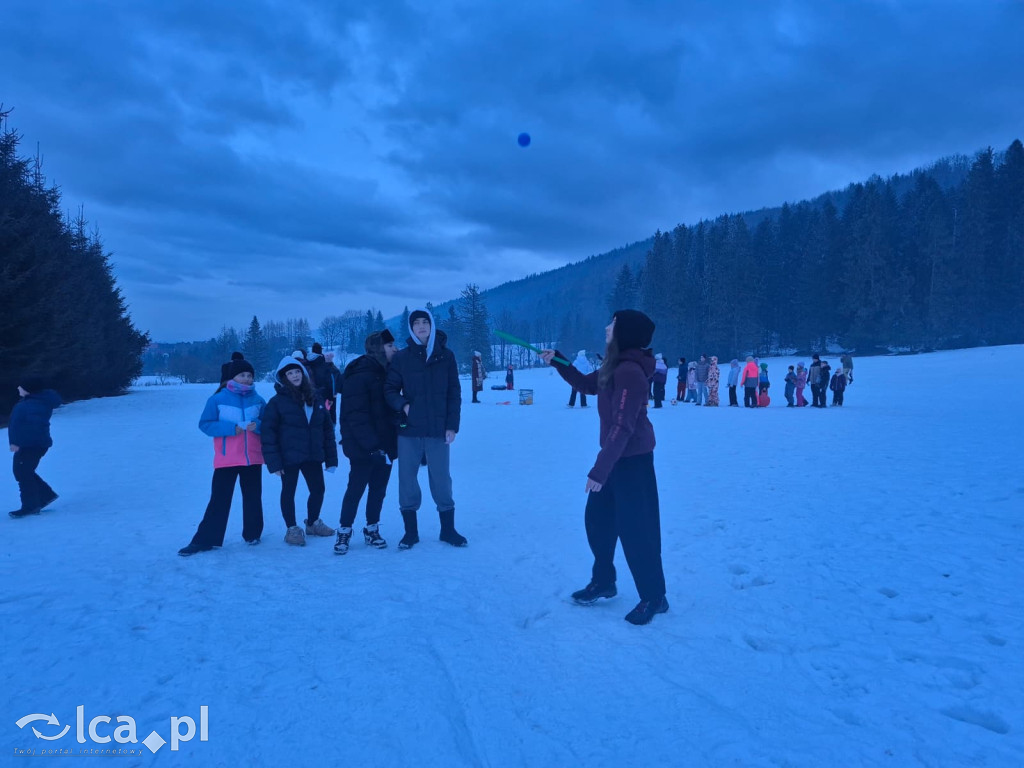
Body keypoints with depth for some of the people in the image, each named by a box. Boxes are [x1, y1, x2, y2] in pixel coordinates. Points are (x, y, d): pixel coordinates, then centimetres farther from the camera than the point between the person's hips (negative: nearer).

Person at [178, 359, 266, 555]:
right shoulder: (218, 399, -3)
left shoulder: (258, 400, 5)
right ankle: (204, 540, 7)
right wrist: (230, 428, -18)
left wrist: (258, 425, -13)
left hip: (253, 459, 3)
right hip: (226, 460, -3)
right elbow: (205, 424, -5)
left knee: (253, 498, 11)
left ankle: (252, 533, 27)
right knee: (219, 500, -1)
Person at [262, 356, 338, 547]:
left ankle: (312, 523, 35)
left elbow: (327, 428, 8)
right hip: (288, 457, -4)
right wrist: (273, 462, -15)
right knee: (289, 492, 8)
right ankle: (292, 529, 24)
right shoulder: (277, 401, -8)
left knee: (318, 489, 12)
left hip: (313, 456, 5)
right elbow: (268, 432, -10)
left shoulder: (315, 397, 6)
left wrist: (331, 457, 4)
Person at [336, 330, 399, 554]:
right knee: (356, 489, 2)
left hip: (384, 446, 7)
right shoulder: (359, 376, -14)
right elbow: (356, 416, -20)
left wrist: (394, 441, 10)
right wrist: (372, 445, -24)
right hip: (362, 449, -7)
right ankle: (344, 531, 16)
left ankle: (372, 529, 25)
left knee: (379, 489, 12)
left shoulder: (387, 374, 11)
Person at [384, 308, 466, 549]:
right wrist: (403, 405, -15)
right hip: (408, 431, 1)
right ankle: (410, 531, 20)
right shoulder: (401, 357, 2)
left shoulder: (445, 355, 3)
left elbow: (454, 393, 2)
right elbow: (389, 390, 5)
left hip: (438, 430, 0)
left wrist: (452, 425, -3)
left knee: (441, 480, 7)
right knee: (407, 480, 7)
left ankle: (448, 529, 22)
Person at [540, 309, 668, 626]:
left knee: (635, 528, -1)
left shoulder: (630, 371, -25)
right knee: (597, 519, 18)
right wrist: (557, 361, 14)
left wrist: (598, 470, -26)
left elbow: (622, 427, -27)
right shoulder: (615, 366, 6)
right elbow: (588, 384, 24)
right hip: (616, 457, 10)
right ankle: (603, 582, 34)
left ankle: (654, 597, 15)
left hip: (632, 461, -10)